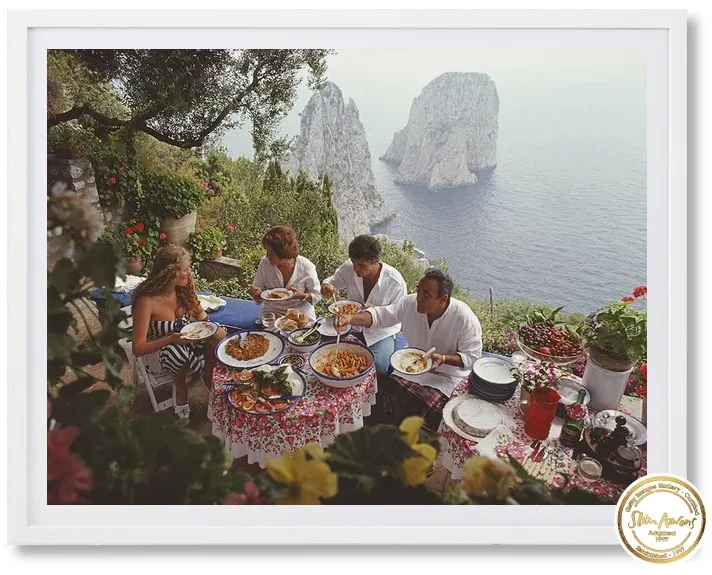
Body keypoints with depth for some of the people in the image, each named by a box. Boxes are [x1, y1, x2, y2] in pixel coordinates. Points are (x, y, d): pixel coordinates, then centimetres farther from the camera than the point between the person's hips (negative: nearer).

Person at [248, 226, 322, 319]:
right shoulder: (265, 263, -7)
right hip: (271, 314, 1)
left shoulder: (306, 267, -13)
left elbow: (316, 295, -1)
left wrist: (302, 296, -20)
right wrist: (256, 293, -18)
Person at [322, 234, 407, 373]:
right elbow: (332, 281, 6)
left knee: (377, 366, -25)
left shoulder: (395, 282, -23)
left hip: (381, 331, -3)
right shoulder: (349, 268, -13)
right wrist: (326, 286, -19)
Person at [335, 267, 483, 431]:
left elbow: (472, 357, -17)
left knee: (426, 406, -24)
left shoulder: (465, 319, -26)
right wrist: (351, 318, -29)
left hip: (448, 373, -4)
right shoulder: (411, 303, -15)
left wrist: (444, 359, -34)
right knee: (385, 384, -12)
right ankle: (399, 424, 17)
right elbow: (380, 315, -11)